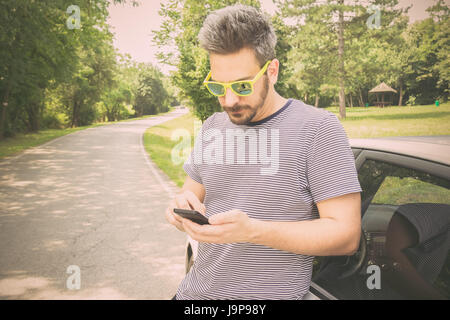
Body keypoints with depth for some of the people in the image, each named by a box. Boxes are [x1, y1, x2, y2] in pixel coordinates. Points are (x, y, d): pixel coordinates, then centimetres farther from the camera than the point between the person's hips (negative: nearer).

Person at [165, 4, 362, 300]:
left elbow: (346, 234, -17)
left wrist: (252, 231, -28)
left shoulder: (318, 129, -14)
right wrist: (183, 207, -11)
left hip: (274, 293, -5)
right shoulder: (211, 128, 5)